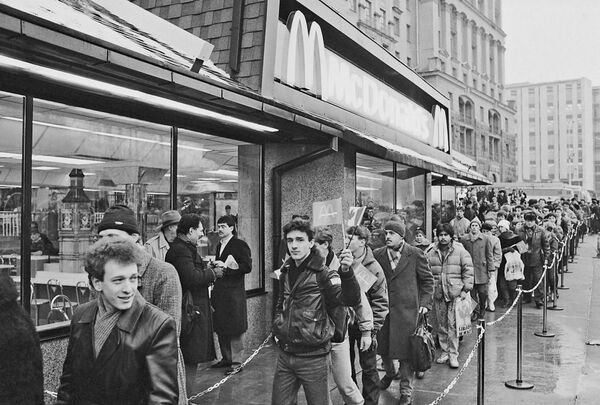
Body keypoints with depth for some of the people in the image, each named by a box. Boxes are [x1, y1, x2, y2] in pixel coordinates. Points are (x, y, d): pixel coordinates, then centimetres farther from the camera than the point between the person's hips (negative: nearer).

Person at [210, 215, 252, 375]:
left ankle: (236, 361, 4)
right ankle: (226, 358, 23)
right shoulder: (219, 245, 18)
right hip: (219, 291, 8)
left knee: (235, 327, -4)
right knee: (221, 328, 11)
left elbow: (247, 267, -14)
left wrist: (226, 266, -18)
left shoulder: (240, 245, -7)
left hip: (234, 291, -8)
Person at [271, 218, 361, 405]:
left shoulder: (323, 274, -13)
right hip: (285, 355, 6)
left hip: (313, 356, -6)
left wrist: (346, 272, -45)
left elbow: (351, 300, -29)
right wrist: (278, 327, 10)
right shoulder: (286, 272, 6)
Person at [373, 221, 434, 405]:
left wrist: (425, 302, -3)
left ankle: (406, 390, 18)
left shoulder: (415, 254, -5)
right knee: (382, 347, 14)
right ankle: (389, 372, 45)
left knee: (405, 350, 1)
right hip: (382, 308, 4)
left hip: (406, 309, -3)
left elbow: (427, 279, 3)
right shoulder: (378, 255, 2)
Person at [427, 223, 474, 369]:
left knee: (453, 325, -6)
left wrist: (466, 289, -5)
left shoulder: (460, 251, 1)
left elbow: (468, 272, 1)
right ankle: (444, 351, 20)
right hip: (438, 294, 3)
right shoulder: (431, 253, 9)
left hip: (455, 293, -3)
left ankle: (453, 354, 1)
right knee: (441, 325, 9)